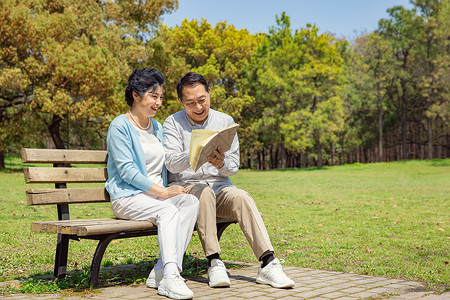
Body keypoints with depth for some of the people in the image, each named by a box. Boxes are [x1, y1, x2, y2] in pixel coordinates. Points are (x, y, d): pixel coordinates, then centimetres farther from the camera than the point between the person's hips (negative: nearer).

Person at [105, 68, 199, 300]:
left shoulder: (157, 128, 20)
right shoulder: (120, 126, -4)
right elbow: (127, 171, -14)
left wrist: (167, 190, 3)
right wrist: (162, 192, -19)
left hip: (158, 195, 7)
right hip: (128, 197, -6)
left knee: (191, 202, -24)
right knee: (168, 210, -34)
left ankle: (161, 272, -29)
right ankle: (170, 278, -41)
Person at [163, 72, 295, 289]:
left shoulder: (225, 121, 9)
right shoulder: (173, 123, 2)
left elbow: (234, 166, 5)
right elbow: (171, 163, -12)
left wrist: (222, 163, -19)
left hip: (219, 186, 3)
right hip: (184, 187, -2)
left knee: (242, 197, -28)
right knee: (204, 192, -35)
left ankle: (268, 265, -34)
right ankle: (214, 263, -33)